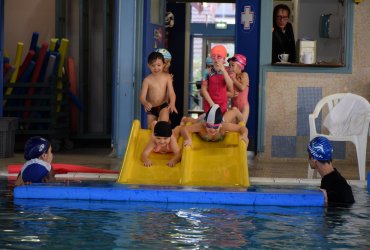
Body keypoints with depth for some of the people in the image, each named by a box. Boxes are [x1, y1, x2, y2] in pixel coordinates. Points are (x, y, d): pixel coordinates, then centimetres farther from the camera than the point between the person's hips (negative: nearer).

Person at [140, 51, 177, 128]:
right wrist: (145, 103, -35)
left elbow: (171, 93, -8)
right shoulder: (147, 80, -6)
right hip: (151, 108, 2)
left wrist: (172, 104, -30)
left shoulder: (167, 77, -4)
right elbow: (142, 97, -10)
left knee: (163, 120, -31)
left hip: (163, 106, -1)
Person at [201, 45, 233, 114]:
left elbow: (230, 86, -14)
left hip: (222, 105, 1)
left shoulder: (227, 72, 1)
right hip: (209, 104, -1)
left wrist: (223, 70, -20)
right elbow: (203, 89, -4)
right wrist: (212, 103, -11)